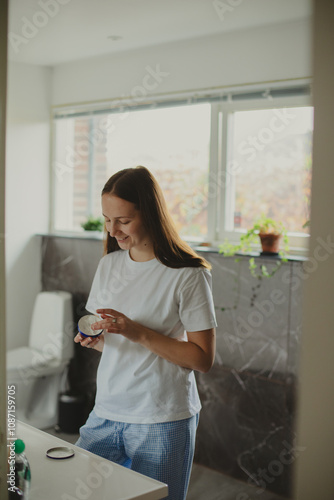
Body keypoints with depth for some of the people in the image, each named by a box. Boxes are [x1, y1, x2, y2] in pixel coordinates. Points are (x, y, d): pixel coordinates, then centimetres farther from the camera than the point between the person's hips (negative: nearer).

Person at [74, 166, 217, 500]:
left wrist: (140, 333, -21)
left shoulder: (188, 275, -12)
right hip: (105, 412, 5)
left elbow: (203, 358, -12)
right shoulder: (108, 265, 7)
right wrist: (94, 339, -7)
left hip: (163, 422, -5)